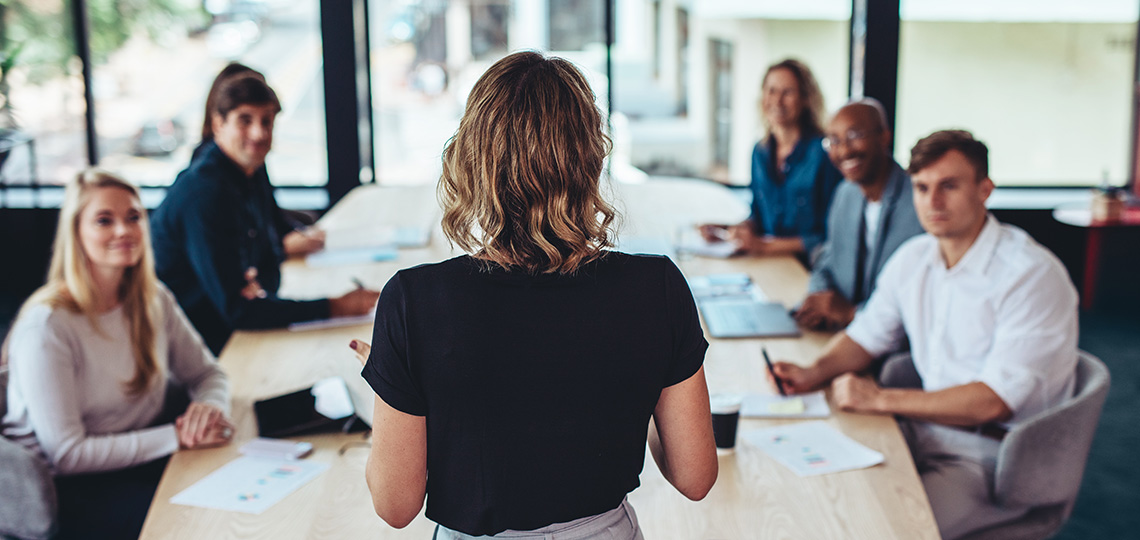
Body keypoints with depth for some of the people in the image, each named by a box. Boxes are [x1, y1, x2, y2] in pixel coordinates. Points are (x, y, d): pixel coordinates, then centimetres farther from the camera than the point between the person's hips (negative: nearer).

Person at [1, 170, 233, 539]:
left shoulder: (153, 300, 4)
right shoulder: (46, 326, -18)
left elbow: (206, 373, 13)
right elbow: (66, 454, -19)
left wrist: (211, 406, -12)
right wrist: (177, 437, -21)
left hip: (141, 459, 7)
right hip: (68, 490, -6)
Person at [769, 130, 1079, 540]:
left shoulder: (1033, 275, -17)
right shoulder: (912, 258, 5)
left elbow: (994, 401, -22)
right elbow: (867, 335, 18)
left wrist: (881, 399, -20)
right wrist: (814, 374, -2)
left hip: (995, 455, -7)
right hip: (926, 428, 7)